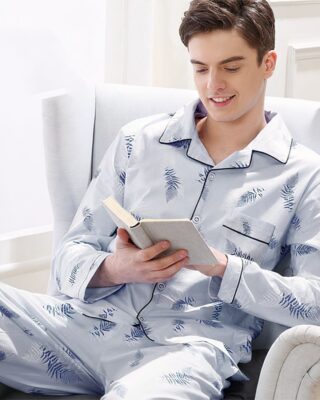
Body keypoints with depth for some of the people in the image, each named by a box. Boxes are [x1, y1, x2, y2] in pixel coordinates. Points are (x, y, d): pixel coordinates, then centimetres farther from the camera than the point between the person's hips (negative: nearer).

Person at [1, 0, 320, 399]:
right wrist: (114, 270, -11)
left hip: (190, 344, -3)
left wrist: (222, 267, -15)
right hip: (89, 320, 4)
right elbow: (70, 255, 13)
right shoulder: (138, 141, 13)